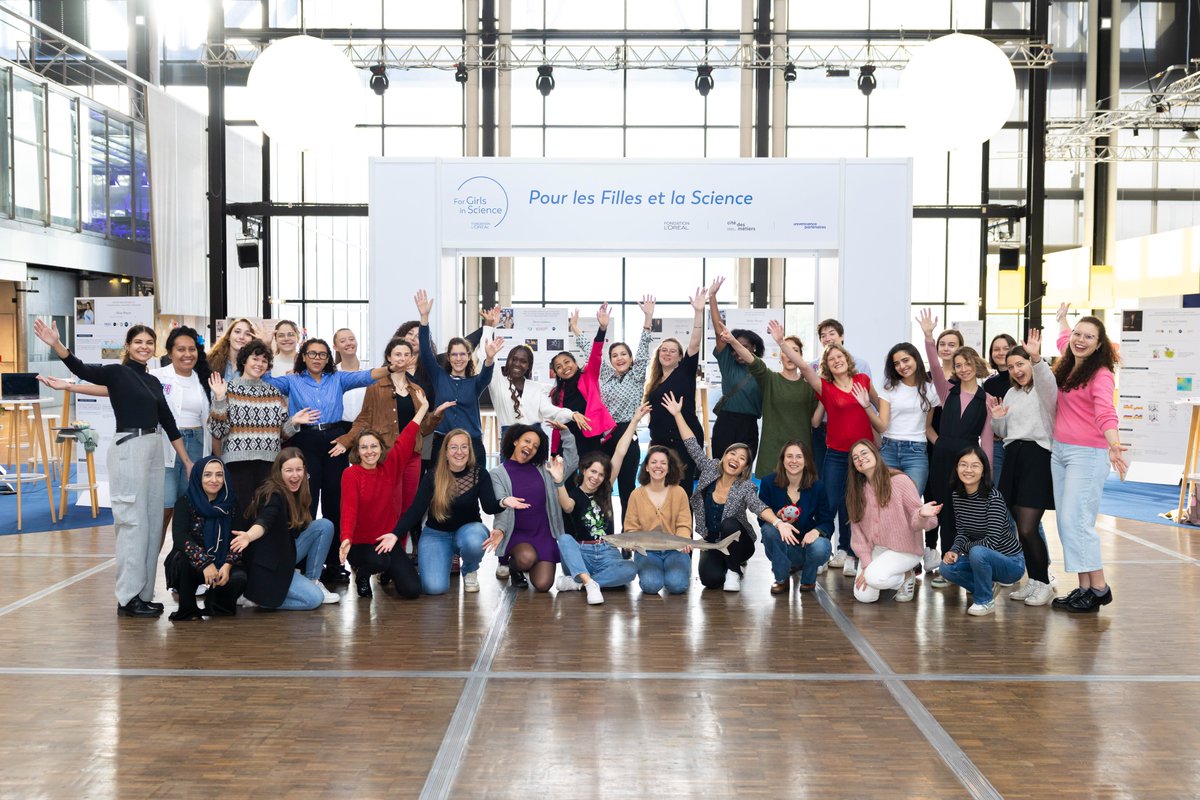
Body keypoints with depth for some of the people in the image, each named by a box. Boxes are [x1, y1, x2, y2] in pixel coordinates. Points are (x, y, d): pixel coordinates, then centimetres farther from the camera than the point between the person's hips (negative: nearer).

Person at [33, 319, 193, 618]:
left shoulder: (153, 382, 15)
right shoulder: (117, 372, -3)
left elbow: (168, 422, 17)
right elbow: (83, 370, -21)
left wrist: (188, 461, 16)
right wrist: (56, 344, -38)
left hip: (154, 452, 7)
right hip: (128, 450, -7)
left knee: (153, 524, 9)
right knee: (133, 523, -5)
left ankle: (144, 593, 18)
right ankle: (128, 598, 2)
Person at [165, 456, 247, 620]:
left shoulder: (231, 503, -1)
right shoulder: (185, 502, -8)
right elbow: (180, 537, -22)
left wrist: (228, 565, -25)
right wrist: (205, 563, -34)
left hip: (221, 565, 2)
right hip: (192, 565, -1)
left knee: (239, 578, -28)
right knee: (182, 558, -35)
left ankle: (217, 605, 7)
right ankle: (187, 609, -10)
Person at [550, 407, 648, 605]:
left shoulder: (605, 491, 9)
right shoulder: (573, 493, -2)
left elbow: (619, 454, 7)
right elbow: (567, 507, -29)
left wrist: (634, 421, 6)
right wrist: (559, 481, -48)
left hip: (606, 554, 3)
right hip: (580, 554, -3)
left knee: (630, 570, -29)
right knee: (564, 539, -35)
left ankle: (577, 581, -26)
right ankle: (590, 584, -48)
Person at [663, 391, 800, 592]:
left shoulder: (745, 487, -15)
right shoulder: (710, 469, -5)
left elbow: (758, 506, -33)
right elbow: (692, 446, -5)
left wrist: (778, 522, -54)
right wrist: (678, 414, -8)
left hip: (736, 543, -2)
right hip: (711, 543, 2)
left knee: (729, 524, -36)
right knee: (710, 579, -25)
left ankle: (734, 571, -11)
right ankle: (723, 566, 15)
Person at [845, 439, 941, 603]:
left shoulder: (900, 481, -13)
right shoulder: (856, 490, 2)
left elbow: (915, 522, -12)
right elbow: (858, 530, 1)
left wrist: (922, 514, -37)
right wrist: (866, 564, -8)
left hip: (905, 548, -5)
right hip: (874, 549, 5)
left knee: (874, 577, -30)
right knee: (863, 595, -14)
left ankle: (907, 577, 1)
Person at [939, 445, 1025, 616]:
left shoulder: (993, 498, -22)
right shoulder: (957, 495, -1)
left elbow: (991, 542, -25)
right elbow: (961, 532, 4)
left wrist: (963, 547, -11)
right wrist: (954, 550, -15)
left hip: (1012, 563, -6)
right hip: (983, 558, 6)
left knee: (978, 552, -35)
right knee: (947, 568, -19)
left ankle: (985, 601, -9)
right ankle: (983, 586, 11)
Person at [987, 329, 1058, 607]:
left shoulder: (1044, 389, -2)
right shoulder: (1011, 393, 19)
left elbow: (1047, 381, -29)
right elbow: (1002, 432, 24)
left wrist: (1036, 358, -46)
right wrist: (997, 418, 2)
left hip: (1037, 456, -7)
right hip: (1012, 456, 7)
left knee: (1028, 529, -11)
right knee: (1021, 527, 7)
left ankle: (1044, 584, 5)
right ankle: (1033, 582, 18)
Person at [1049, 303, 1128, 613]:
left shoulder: (1101, 375, -12)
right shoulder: (1067, 366, 9)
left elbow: (1105, 414, -26)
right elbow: (1065, 341, 32)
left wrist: (1114, 444, -44)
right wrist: (1062, 320, 51)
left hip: (1087, 455, -8)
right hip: (1059, 450, 8)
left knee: (1076, 521, -11)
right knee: (1066, 521, 5)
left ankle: (1099, 589, -1)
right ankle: (1084, 588, 10)